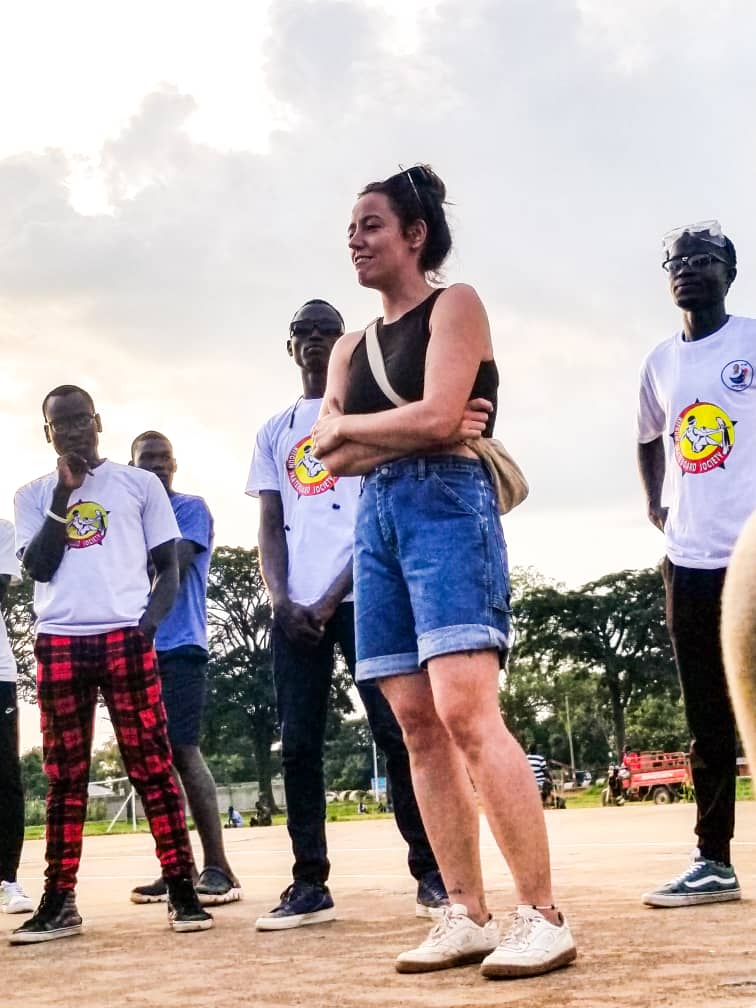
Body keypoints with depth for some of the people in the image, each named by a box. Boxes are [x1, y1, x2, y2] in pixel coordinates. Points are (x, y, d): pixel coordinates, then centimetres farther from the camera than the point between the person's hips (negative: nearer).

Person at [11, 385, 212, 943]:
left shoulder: (140, 484, 11)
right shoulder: (34, 495, 16)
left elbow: (168, 566, 10)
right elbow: (37, 568, 3)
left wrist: (150, 620, -8)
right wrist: (64, 495, -3)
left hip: (125, 638, -2)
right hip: (58, 643, 2)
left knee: (152, 764, -5)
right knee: (64, 774, 4)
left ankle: (183, 890, -4)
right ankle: (59, 901, 6)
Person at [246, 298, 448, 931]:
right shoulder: (274, 433, 20)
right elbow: (270, 527, 14)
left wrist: (331, 599, -11)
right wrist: (282, 600, -5)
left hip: (363, 597, -4)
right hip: (295, 608, 4)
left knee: (396, 730, -9)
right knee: (298, 743, 2)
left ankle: (431, 872, -3)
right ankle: (310, 884, 7)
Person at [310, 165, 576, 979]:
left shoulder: (455, 305, 3)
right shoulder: (352, 347, 22)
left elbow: (437, 418, -12)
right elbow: (334, 460, 9)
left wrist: (346, 427, 2)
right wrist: (412, 434, -6)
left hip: (447, 508, -7)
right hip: (376, 522, 7)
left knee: (465, 712, -19)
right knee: (418, 727, 1)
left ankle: (543, 916, -15)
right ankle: (467, 916, 4)